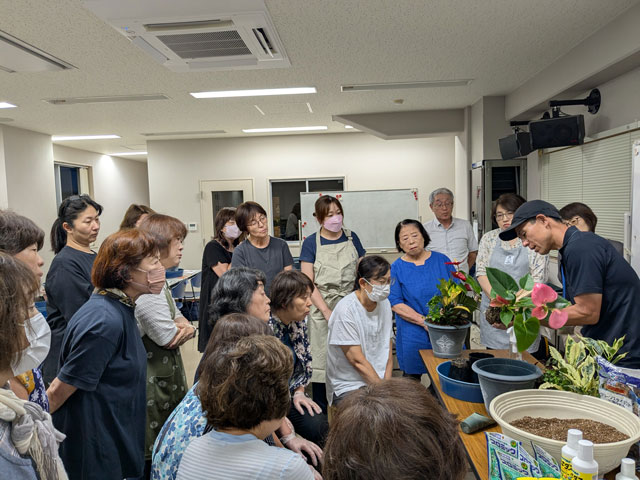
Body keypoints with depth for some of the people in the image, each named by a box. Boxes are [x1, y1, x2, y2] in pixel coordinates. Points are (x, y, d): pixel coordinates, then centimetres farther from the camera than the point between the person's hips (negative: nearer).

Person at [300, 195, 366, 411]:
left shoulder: (351, 238, 7)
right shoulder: (311, 243, -2)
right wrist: (327, 311, -13)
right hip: (322, 307, -2)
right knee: (322, 360, 2)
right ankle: (321, 413, 16)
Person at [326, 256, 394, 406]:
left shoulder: (384, 304, 7)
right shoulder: (345, 310, -16)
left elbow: (388, 351, 10)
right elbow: (357, 361, -16)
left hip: (378, 381, 7)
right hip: (348, 388, -7)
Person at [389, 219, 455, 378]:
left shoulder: (441, 260, 5)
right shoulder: (396, 268, -2)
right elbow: (396, 304, -8)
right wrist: (424, 321, -17)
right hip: (413, 334, -2)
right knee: (413, 379, 6)